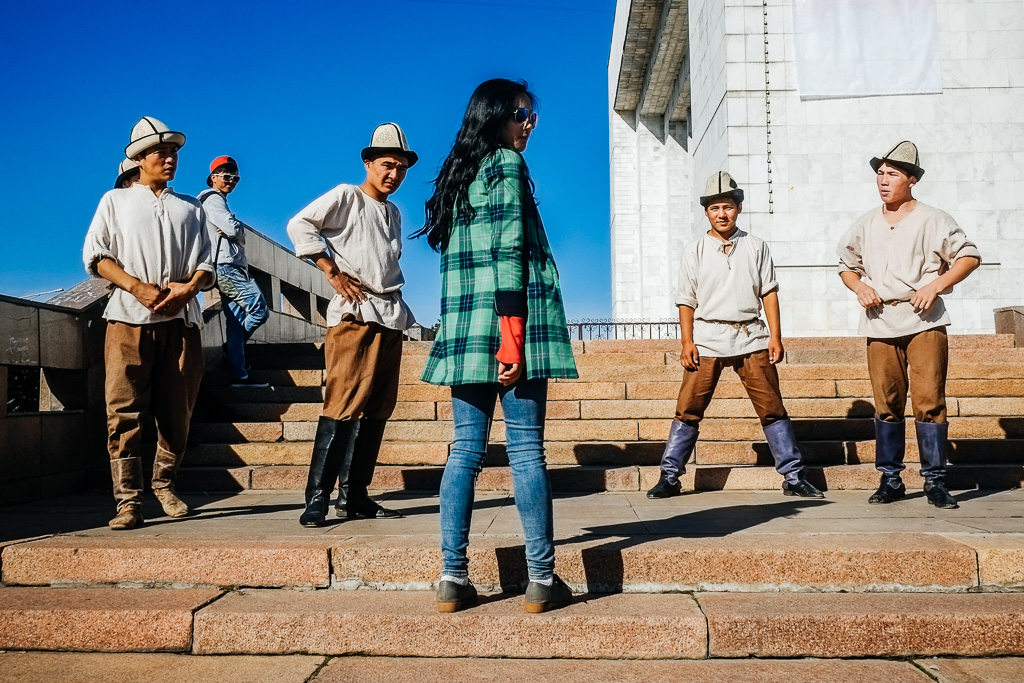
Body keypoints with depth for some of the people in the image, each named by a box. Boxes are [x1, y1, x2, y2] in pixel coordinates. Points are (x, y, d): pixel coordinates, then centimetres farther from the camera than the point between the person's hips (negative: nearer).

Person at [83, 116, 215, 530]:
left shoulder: (190, 209, 21)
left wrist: (189, 287, -9)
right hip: (129, 315, -2)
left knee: (176, 411, 2)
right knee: (124, 411, -10)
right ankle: (128, 500, -7)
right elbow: (95, 256, 5)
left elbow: (206, 264, 13)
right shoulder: (116, 201, 16)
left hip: (181, 318, 2)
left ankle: (164, 484, 20)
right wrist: (138, 287, -10)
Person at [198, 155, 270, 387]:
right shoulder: (213, 199, -5)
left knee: (236, 322, 5)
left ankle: (239, 374, 2)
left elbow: (236, 234, 23)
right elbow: (233, 228, -17)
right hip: (226, 267, -10)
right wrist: (240, 227, 4)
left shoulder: (218, 201, 28)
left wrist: (234, 230, 2)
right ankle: (234, 351, 4)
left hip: (230, 268, 10)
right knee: (259, 309, -11)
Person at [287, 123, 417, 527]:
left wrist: (401, 310, 16)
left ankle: (353, 495, 12)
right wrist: (332, 273, -11)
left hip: (391, 317, 7)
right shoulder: (347, 197, 0)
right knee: (343, 407, -13)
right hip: (354, 315, -7)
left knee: (376, 410, 5)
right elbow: (299, 225, -10)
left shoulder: (393, 212, 23)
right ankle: (317, 498, -8)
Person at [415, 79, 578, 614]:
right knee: (525, 448, -4)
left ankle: (453, 578, 6)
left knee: (466, 449, 6)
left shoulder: (455, 174, 21)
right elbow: (509, 252, -12)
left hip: (463, 328, 7)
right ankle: (542, 579, 2)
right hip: (508, 320, -7)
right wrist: (513, 340, -17)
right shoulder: (506, 164, -2)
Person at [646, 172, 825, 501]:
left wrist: (775, 337, 0)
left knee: (772, 409, 2)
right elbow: (687, 301, 5)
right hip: (707, 339, -1)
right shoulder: (694, 251, 7)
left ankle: (793, 477, 11)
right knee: (688, 410, -1)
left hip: (750, 338, 1)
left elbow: (769, 292, 7)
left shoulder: (756, 247, 10)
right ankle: (669, 477, 7)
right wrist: (687, 343, -4)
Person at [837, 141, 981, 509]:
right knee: (887, 405, 5)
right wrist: (860, 287, 2)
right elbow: (846, 265, 23)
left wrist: (936, 285, -12)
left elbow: (969, 256, 1)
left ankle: (935, 481, 1)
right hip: (880, 325, 3)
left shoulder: (932, 220, 2)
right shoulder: (866, 225, 13)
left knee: (929, 402, -8)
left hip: (924, 323, -3)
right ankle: (890, 479, 14)